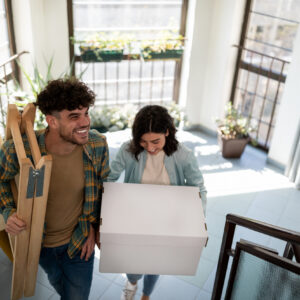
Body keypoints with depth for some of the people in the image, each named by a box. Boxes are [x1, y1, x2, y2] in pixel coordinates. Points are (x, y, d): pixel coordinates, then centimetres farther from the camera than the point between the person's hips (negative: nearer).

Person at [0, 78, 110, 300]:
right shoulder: (19, 150, -29)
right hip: (39, 242, 1)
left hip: (80, 241, 0)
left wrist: (93, 225, -5)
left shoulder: (98, 145, -23)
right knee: (57, 282, 31)